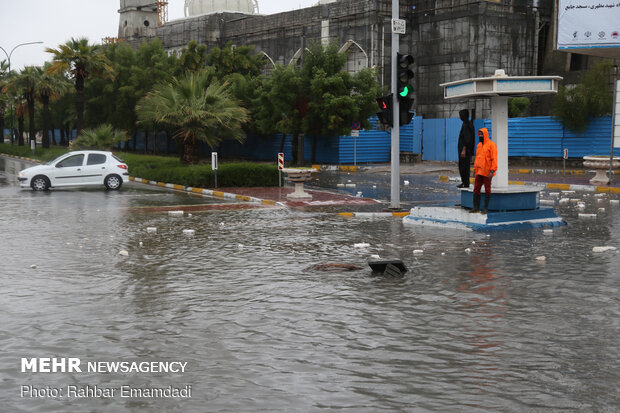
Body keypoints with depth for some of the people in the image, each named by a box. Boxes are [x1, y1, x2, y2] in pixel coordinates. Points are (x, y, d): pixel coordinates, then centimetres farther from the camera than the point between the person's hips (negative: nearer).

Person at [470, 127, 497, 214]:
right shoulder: (479, 145, 15)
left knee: (487, 190, 1)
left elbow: (494, 159, -13)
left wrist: (492, 171, -19)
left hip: (487, 172, -7)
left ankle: (485, 208, 6)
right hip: (479, 171, 7)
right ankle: (476, 207, 10)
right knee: (476, 189, 4)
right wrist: (475, 169, 14)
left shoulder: (491, 145, -8)